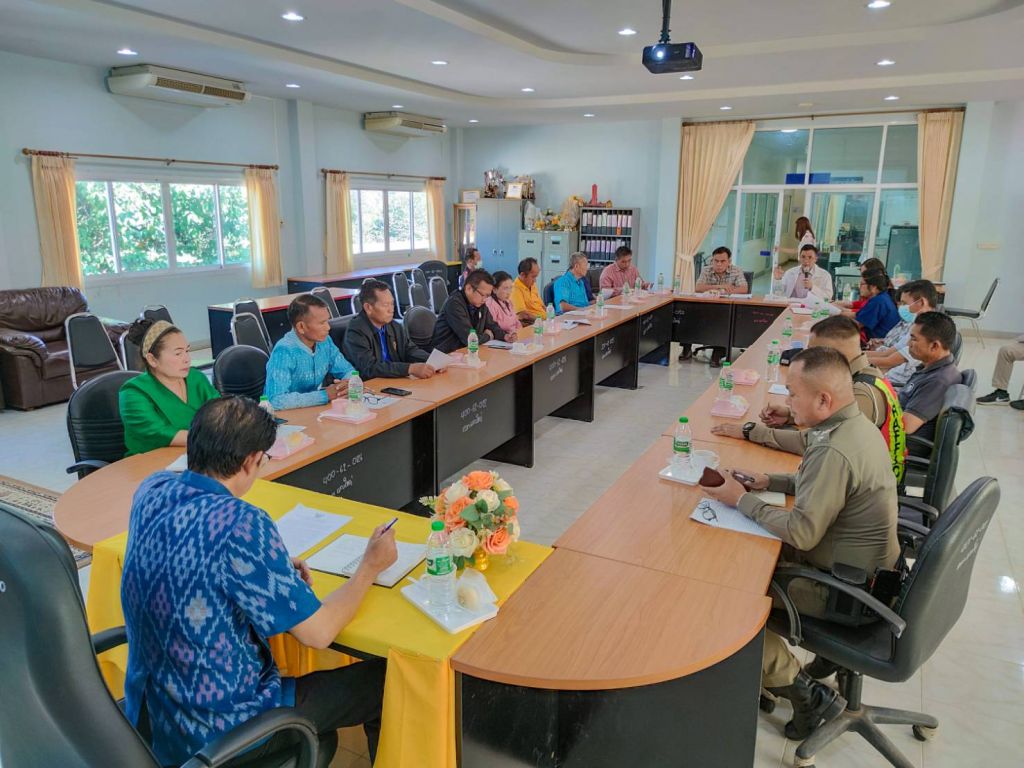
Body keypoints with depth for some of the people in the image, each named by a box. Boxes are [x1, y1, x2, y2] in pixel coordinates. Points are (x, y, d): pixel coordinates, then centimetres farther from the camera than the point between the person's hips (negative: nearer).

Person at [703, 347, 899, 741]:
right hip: (866, 566, 10)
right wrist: (768, 481, 5)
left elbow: (801, 533, -27)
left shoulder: (834, 452, -31)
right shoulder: (857, 424, 0)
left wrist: (741, 499, -16)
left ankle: (808, 693, 6)